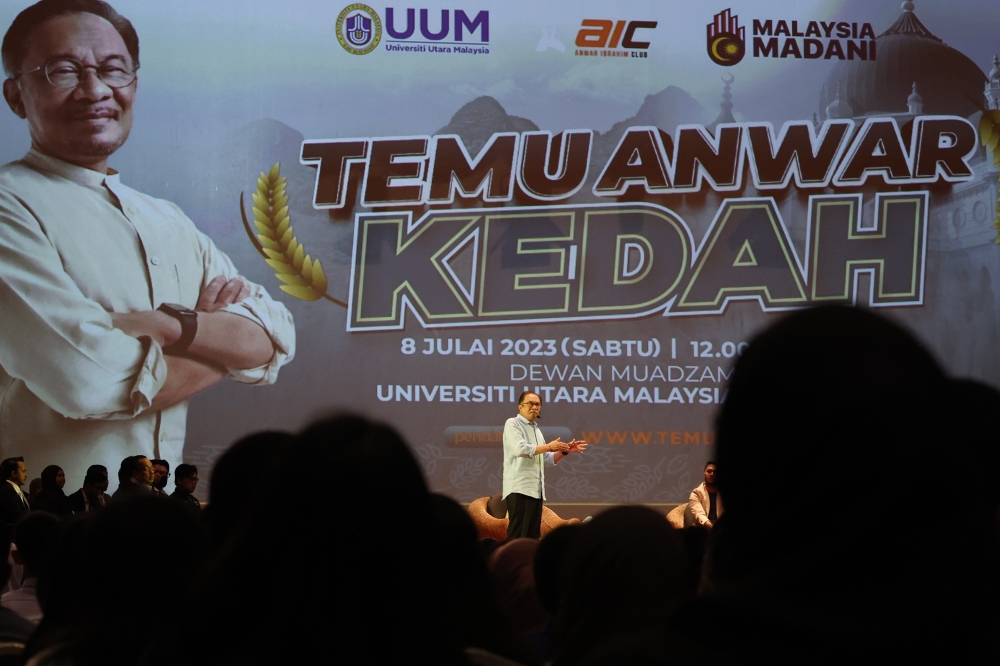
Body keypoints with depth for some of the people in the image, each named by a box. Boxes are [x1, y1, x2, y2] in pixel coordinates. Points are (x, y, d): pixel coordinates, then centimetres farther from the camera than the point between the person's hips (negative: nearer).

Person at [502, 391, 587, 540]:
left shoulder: (536, 430, 23)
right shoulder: (512, 424, -2)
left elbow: (548, 459, 25)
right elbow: (520, 449, -18)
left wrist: (565, 451, 10)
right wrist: (549, 447, -10)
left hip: (535, 489, 9)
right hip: (519, 488, -9)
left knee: (533, 536, 6)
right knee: (518, 536, -15)